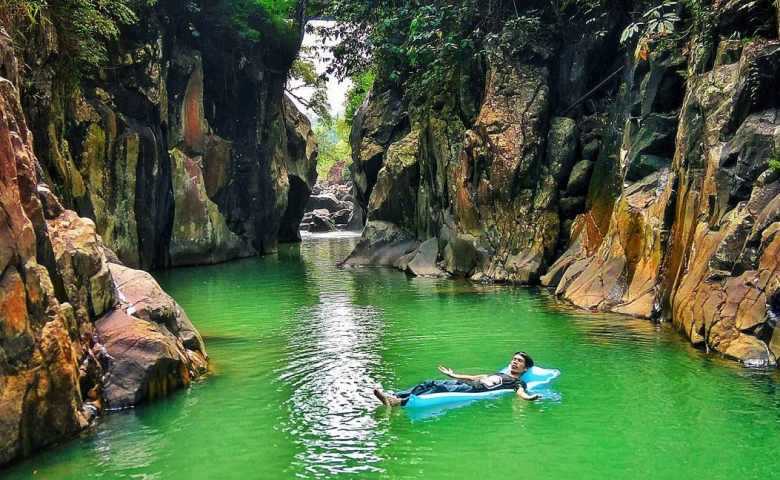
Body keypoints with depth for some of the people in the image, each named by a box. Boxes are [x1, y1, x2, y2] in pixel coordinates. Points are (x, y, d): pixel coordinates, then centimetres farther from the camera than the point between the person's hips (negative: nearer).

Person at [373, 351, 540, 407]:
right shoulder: (499, 374, 35)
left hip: (473, 391, -8)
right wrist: (453, 375, 44)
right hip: (464, 384, 8)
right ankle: (392, 396, -25)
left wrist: (528, 398, -38)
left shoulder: (518, 382, 11)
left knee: (440, 388, -29)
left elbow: (520, 392, -12)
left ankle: (401, 402, -45)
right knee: (431, 383, -12)